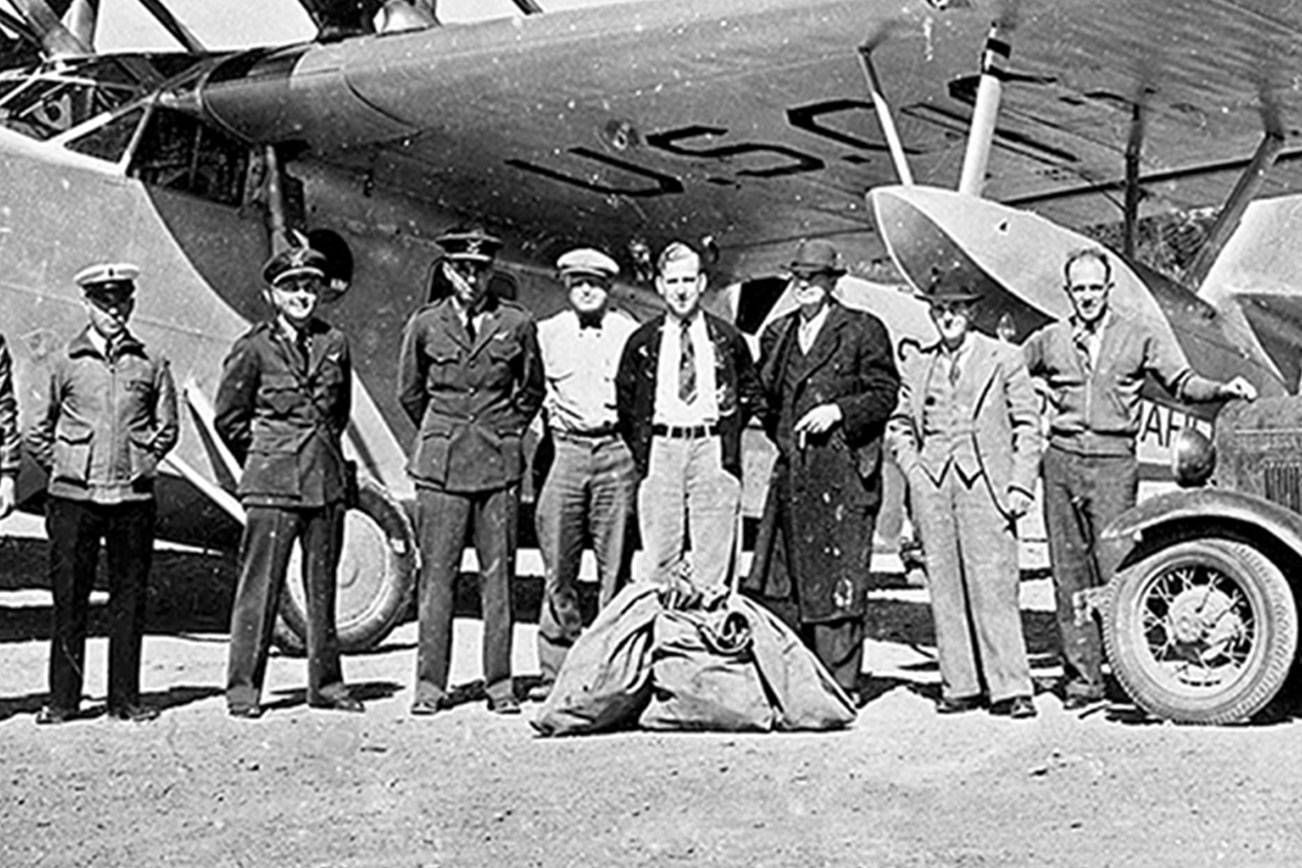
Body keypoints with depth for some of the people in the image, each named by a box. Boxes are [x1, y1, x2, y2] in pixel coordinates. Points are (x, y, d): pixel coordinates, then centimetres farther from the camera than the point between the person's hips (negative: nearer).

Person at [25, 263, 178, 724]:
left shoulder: (150, 364, 6)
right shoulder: (67, 364, 5)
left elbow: (167, 428, 15)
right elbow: (38, 432, 14)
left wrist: (141, 463, 7)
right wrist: (63, 466, 6)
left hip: (133, 496, 1)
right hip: (74, 496, -1)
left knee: (129, 598, 4)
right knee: (69, 599, 2)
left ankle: (125, 697, 12)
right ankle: (63, 698, 10)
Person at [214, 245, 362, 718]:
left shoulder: (334, 344, 9)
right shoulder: (254, 347, -2)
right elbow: (228, 417, 4)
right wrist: (263, 460, 7)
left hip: (326, 480, 4)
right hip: (272, 485, -4)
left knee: (323, 585, 9)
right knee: (260, 585, -4)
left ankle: (325, 683, 18)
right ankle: (243, 687, 4)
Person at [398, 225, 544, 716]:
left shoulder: (516, 324, 4)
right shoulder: (425, 324, 4)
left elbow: (532, 390, 17)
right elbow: (409, 393, 17)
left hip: (499, 464, 0)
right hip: (440, 464, 0)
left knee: (498, 573, 1)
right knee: (436, 573, 0)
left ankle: (499, 683, 8)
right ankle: (430, 684, 5)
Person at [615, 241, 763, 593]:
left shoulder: (726, 338, 9)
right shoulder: (642, 341, 9)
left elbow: (753, 391, 20)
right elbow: (623, 399, 14)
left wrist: (733, 415, 5)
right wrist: (638, 446, 6)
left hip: (712, 450, 0)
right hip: (661, 449, 0)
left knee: (713, 550, -2)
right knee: (659, 550, -1)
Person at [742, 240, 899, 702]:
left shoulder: (863, 331, 1)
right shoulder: (777, 333, 17)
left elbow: (884, 395, -1)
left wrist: (838, 411, -13)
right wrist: (780, 434, 11)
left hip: (843, 470, -5)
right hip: (791, 470, 6)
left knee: (837, 579, -4)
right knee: (780, 577, 4)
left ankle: (840, 684, 3)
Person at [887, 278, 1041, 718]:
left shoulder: (1003, 358, 6)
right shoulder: (917, 365, 15)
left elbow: (1027, 425, 3)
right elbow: (898, 426, 21)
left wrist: (1021, 485, -5)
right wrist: (914, 469, 5)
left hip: (985, 483, -3)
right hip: (932, 484, 4)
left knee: (994, 588, -7)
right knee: (944, 588, 3)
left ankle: (1010, 688, -3)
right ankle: (959, 685, 10)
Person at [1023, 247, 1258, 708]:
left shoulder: (1139, 338, 7)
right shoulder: (1047, 342, 10)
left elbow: (1183, 382, 4)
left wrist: (1224, 389, -12)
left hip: (1113, 462, -2)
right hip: (1062, 461, 2)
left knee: (1115, 569, -9)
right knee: (1069, 574, 3)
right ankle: (1081, 677, 9)